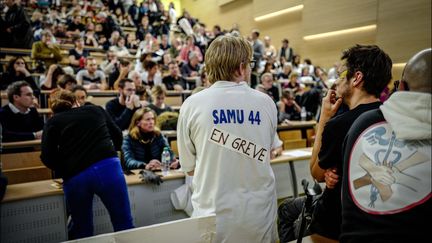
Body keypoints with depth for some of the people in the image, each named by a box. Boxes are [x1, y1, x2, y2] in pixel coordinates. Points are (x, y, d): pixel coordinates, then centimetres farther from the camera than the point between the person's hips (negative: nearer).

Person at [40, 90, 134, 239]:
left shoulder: (52, 122, 16)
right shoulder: (96, 109, 21)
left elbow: (47, 157, 5)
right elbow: (117, 136, 27)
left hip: (75, 177, 0)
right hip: (108, 167, 0)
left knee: (82, 230, 19)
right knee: (124, 224, 10)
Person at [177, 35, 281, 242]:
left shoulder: (192, 104, -9)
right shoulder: (266, 102, -5)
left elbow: (189, 168, 0)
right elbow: (265, 156, 8)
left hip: (214, 215, -1)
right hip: (260, 214, 2)